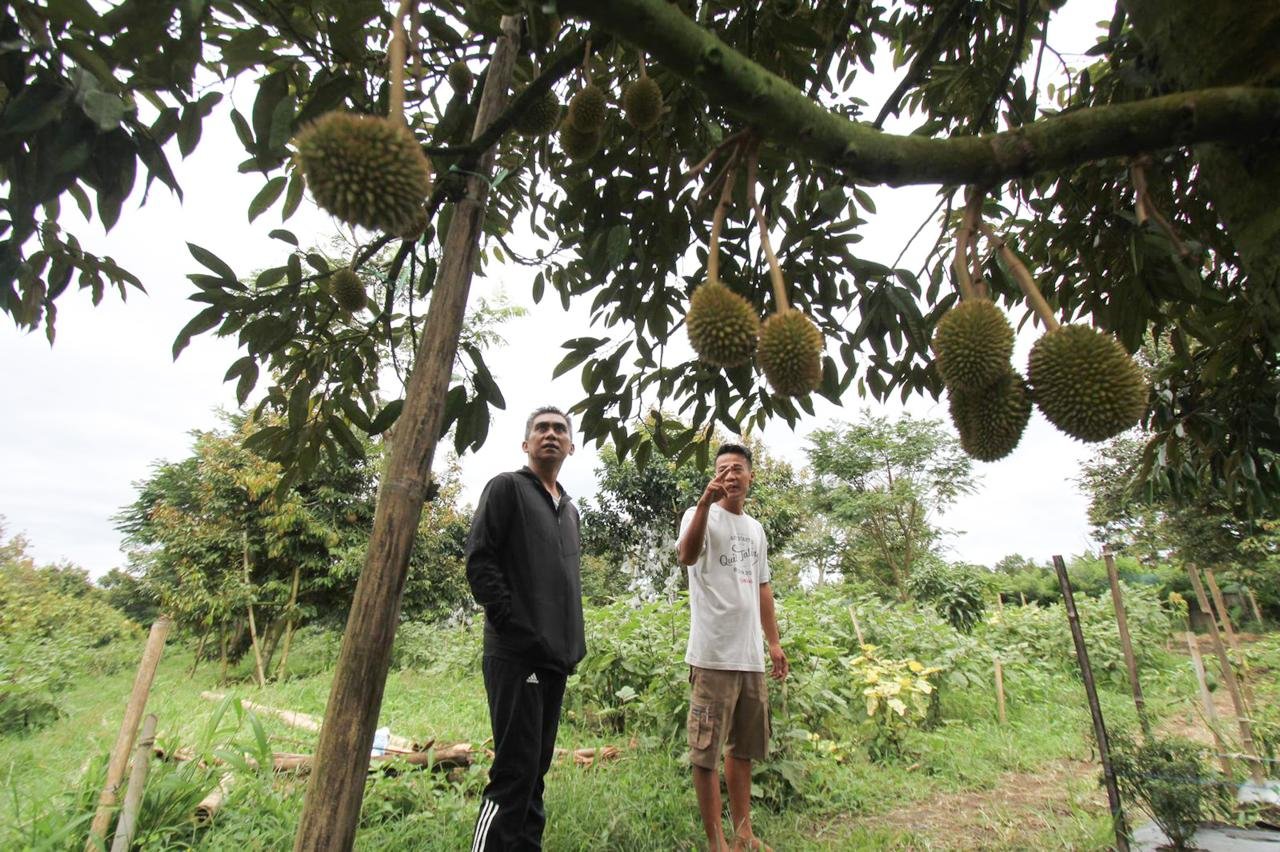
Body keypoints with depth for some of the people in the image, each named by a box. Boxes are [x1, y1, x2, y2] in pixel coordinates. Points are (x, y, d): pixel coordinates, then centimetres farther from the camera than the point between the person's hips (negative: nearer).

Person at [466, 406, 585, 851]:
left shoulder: (569, 509, 20)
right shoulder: (507, 487, -2)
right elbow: (479, 561, -12)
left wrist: (573, 643, 12)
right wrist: (515, 627, -17)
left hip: (556, 655, 7)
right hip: (517, 654, -7)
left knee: (536, 768, 13)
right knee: (515, 769, -7)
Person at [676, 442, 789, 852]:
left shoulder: (756, 529, 16)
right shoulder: (701, 515, -4)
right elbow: (687, 556, -26)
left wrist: (774, 642, 18)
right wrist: (705, 503, -35)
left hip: (751, 657, 7)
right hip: (713, 655, -7)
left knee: (743, 749, 17)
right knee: (706, 751, 2)